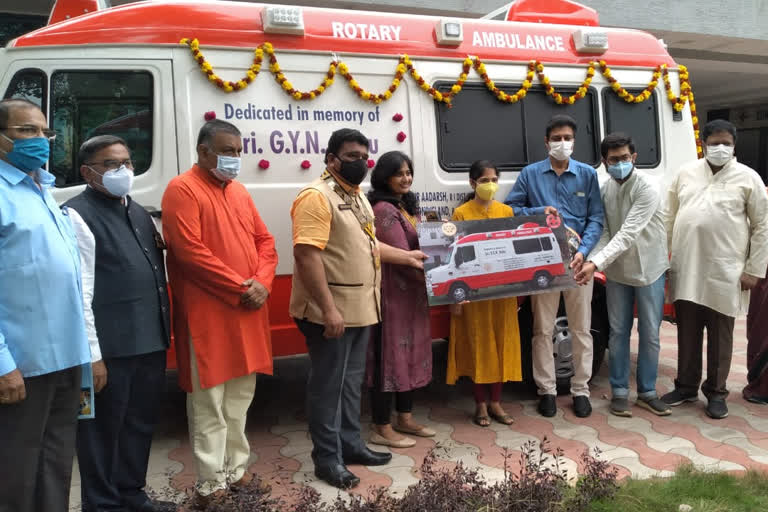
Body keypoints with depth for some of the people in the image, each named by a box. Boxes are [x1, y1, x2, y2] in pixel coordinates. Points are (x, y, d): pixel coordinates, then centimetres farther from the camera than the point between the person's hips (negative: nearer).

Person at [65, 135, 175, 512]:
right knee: (104, 428, 7)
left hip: (150, 341, 8)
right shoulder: (79, 215, -10)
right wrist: (92, 352, -17)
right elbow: (82, 290, -15)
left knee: (140, 423, 19)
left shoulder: (138, 212, 16)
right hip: (111, 347, -8)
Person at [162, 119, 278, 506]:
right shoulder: (182, 190, -8)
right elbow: (189, 251, -18)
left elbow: (265, 241, 14)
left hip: (248, 313, 8)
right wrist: (240, 287, -16)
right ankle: (211, 484, 11)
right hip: (207, 316, -7)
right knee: (210, 404, 0)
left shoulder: (239, 192, 15)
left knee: (240, 398, 15)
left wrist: (262, 283, -4)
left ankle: (236, 469, 28)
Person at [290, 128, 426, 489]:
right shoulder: (317, 197, -16)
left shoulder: (357, 197, 15)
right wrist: (328, 309, -26)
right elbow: (307, 255, -24)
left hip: (361, 308, 9)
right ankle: (327, 459, 14)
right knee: (328, 385, 2)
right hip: (332, 313, -9)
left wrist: (406, 257, 24)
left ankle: (350, 444, 31)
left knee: (351, 381, 18)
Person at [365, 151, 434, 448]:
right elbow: (402, 256, -21)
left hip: (411, 292, 10)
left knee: (410, 354, 15)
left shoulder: (407, 206, 15)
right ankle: (382, 429, 8)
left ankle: (405, 419, 28)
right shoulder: (384, 209, -15)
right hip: (392, 292, -10)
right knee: (389, 355, -2)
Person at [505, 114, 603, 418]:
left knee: (581, 329, 8)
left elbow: (596, 219, 0)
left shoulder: (587, 174, 5)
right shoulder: (530, 174, 5)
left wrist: (583, 251, -15)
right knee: (543, 330, 6)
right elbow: (511, 209, 4)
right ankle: (547, 390, 18)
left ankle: (580, 390, 21)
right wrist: (540, 212, -12)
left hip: (577, 260, 0)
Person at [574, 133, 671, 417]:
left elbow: (627, 234, -27)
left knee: (650, 334, 7)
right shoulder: (604, 189, -1)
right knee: (618, 332, 9)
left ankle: (647, 392, 22)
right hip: (617, 271, 4)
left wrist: (596, 262, -35)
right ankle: (619, 391, 20)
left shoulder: (646, 189, -19)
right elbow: (605, 232, -5)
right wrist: (591, 260, -23)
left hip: (649, 269, -3)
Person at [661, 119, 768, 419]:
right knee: (687, 332, 12)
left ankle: (716, 392, 20)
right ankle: (686, 387, 25)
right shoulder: (685, 173, 8)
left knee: (720, 335, 7)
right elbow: (669, 217, 12)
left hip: (724, 272, -2)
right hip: (685, 269, 3)